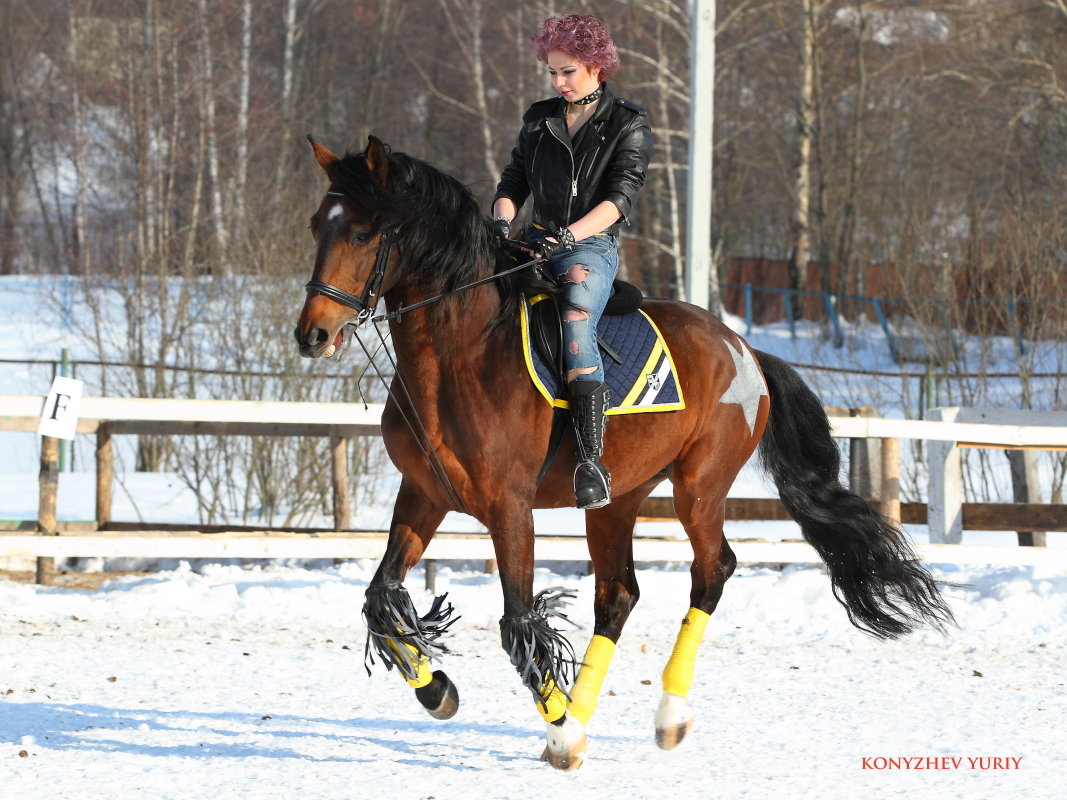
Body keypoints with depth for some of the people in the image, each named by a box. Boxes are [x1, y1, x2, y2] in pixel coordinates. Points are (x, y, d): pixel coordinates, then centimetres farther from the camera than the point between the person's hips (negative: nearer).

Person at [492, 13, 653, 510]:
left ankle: (592, 463, -40)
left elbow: (621, 196, -11)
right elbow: (513, 183, 15)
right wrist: (502, 222, -9)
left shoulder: (629, 126, 1)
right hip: (537, 245, 6)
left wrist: (570, 235, -26)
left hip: (593, 247, -6)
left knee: (576, 323, -32)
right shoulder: (539, 120, 15)